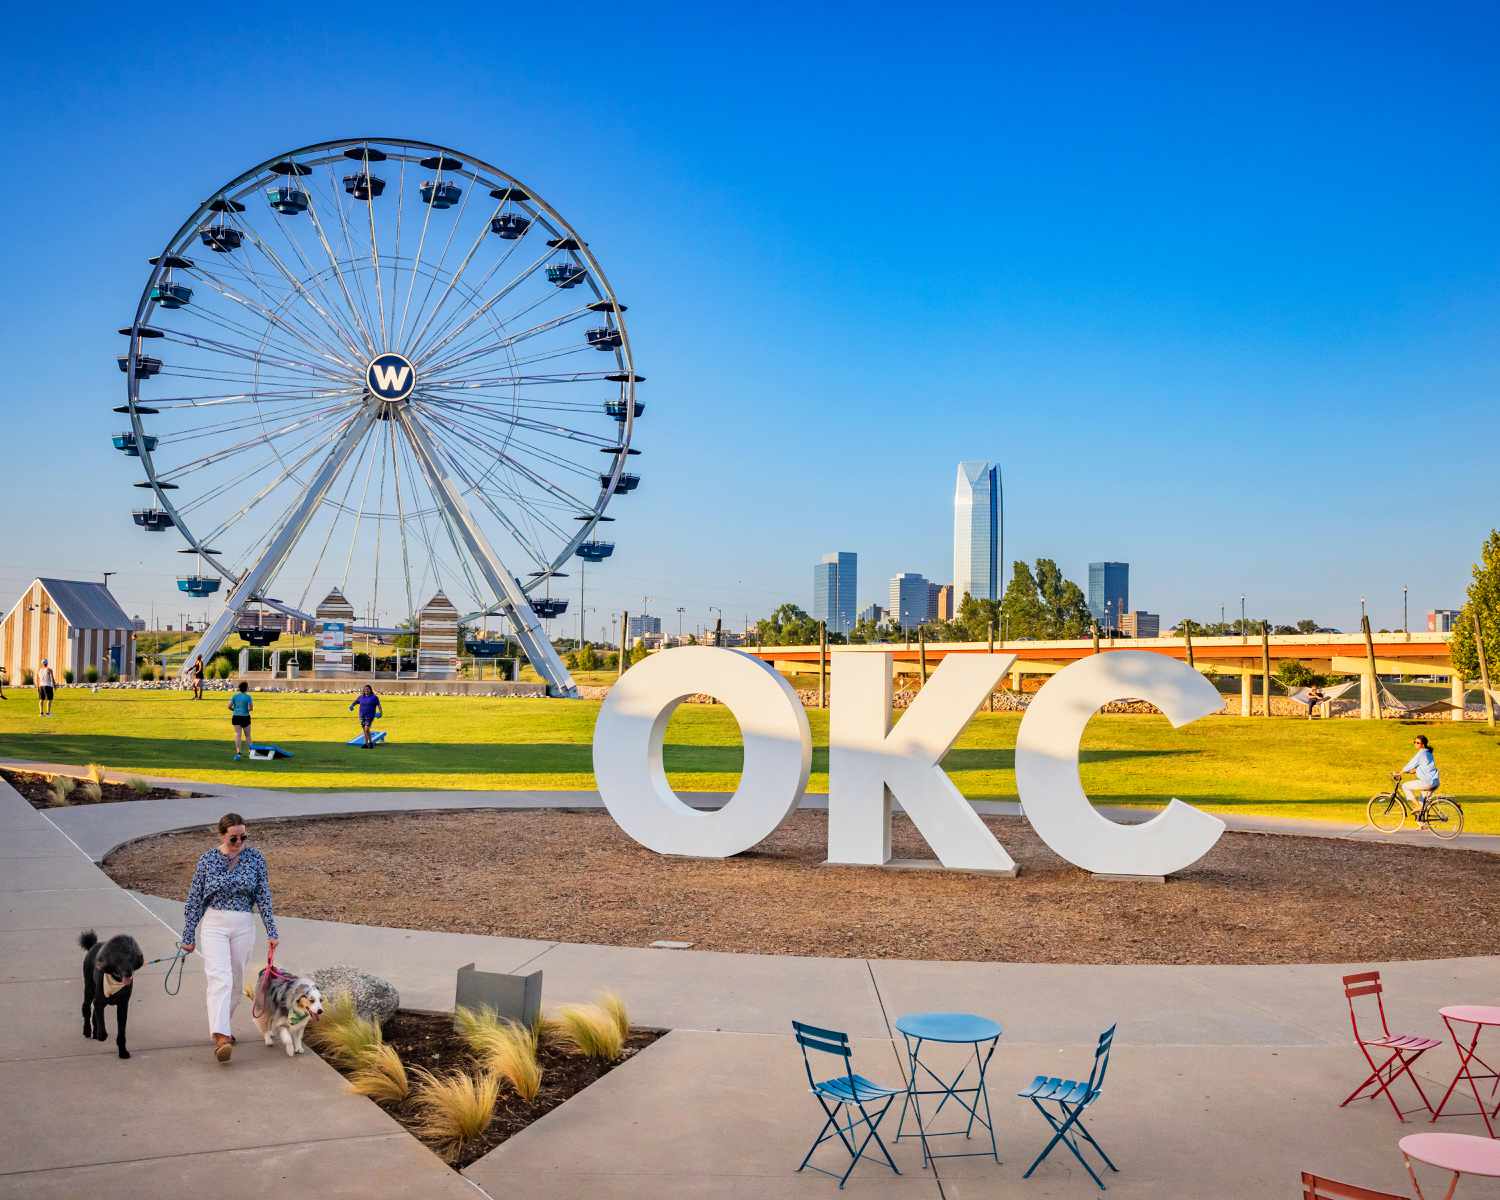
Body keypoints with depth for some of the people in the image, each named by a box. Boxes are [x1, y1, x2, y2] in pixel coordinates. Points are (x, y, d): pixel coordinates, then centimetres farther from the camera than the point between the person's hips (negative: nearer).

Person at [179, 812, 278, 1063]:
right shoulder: (207, 859, -2)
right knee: (220, 979, -16)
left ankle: (224, 1028, 30)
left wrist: (271, 931, 0)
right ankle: (221, 1038, -26)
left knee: (235, 982, 11)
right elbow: (194, 899, 4)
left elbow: (264, 897, 4)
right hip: (214, 924, -2)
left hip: (243, 926, 2)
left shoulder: (255, 859, 1)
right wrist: (188, 936, 5)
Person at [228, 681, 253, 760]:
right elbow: (251, 707, -15)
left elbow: (229, 706, -2)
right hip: (245, 717, -3)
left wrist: (234, 710, 16)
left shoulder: (235, 696, 2)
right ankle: (250, 751, 21)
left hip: (236, 717, 3)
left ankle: (237, 752, -15)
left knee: (238, 735, -2)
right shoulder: (248, 696, -9)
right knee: (247, 735, 13)